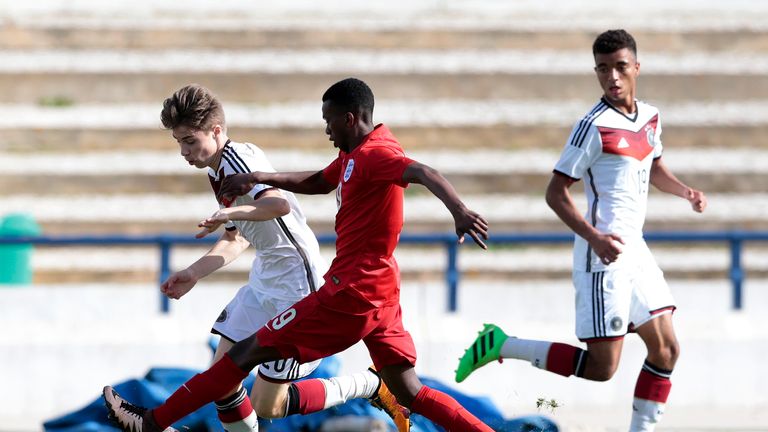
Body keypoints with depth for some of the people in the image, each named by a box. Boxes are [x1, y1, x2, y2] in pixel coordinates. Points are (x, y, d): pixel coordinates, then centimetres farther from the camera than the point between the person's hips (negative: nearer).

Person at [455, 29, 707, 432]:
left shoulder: (650, 118, 11)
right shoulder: (594, 126, -13)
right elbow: (556, 192, -13)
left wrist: (684, 191, 11)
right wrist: (594, 237, -26)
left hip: (635, 250, 8)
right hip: (604, 255, -8)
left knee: (665, 349, 7)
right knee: (601, 366, -10)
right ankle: (502, 345, -1)